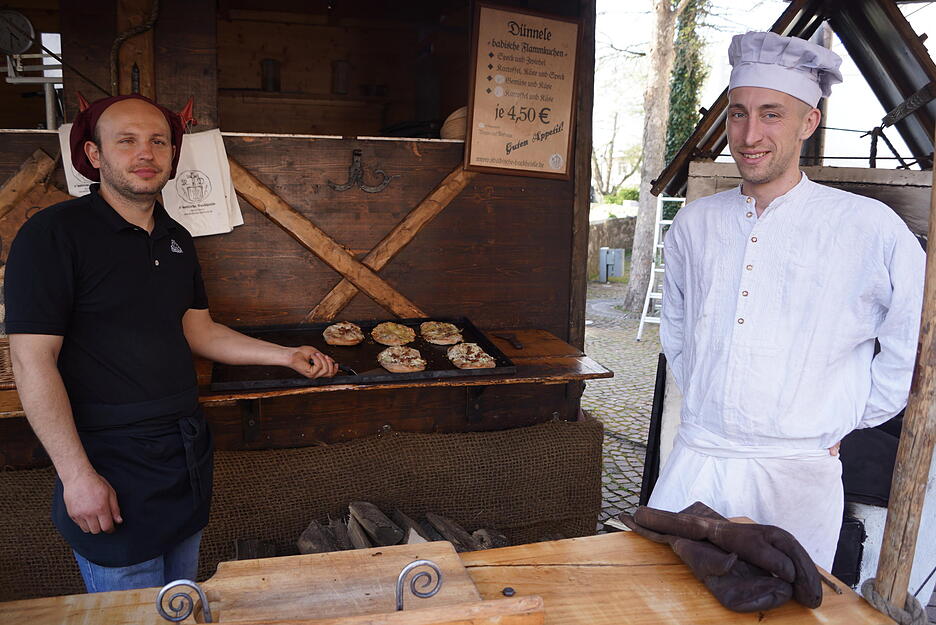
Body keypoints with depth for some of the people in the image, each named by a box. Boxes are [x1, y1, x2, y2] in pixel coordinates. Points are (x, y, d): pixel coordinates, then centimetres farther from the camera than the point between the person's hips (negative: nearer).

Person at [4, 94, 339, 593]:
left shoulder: (176, 239, 9)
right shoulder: (52, 234, -14)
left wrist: (286, 356, 3)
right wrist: (77, 475, -19)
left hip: (187, 453, 7)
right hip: (112, 463, -6)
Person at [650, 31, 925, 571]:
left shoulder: (870, 228, -6)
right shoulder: (695, 223, 5)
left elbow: (917, 342, 2)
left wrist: (848, 421, 1)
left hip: (798, 475, -2)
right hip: (695, 464, 3)